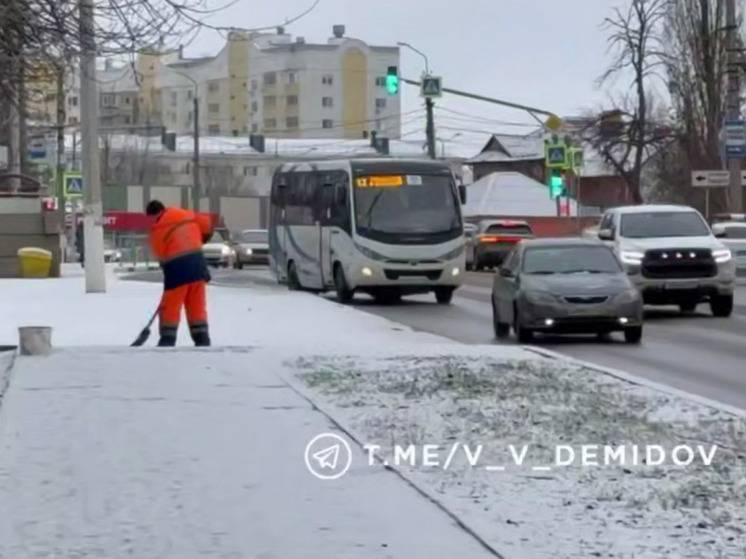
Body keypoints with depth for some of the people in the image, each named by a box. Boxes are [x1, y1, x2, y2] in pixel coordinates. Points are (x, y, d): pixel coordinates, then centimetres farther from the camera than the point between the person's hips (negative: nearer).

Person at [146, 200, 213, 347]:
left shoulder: (157, 230, 0)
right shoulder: (185, 215, 12)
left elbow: (161, 255, 0)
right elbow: (206, 224, 14)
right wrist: (199, 241, 30)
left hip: (177, 268, -4)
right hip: (197, 263, 4)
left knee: (170, 306, 5)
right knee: (197, 305, 10)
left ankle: (167, 341, 4)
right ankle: (202, 340, 9)